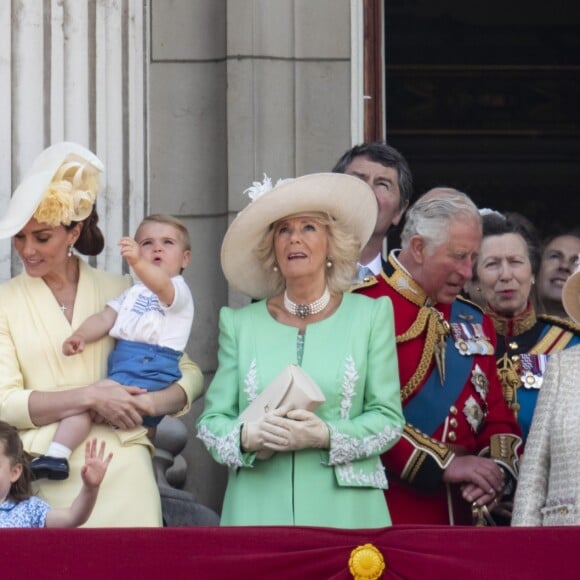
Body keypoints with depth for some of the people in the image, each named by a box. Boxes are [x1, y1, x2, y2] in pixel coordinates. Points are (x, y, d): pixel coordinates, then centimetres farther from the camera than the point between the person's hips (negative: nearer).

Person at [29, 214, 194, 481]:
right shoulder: (133, 293, 24)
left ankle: (57, 456, -29)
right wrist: (81, 336, -9)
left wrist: (137, 262, -48)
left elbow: (161, 286, -27)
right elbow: (106, 317, 12)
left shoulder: (179, 290, -3)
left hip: (150, 370, -9)